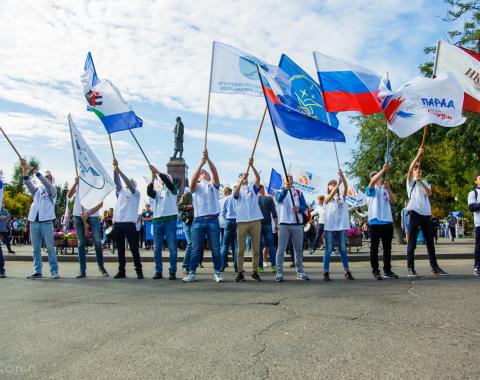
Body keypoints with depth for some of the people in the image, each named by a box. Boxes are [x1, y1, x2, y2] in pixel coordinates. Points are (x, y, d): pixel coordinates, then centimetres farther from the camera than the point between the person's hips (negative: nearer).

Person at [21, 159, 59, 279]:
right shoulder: (36, 190, 18)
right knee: (36, 249, 6)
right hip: (34, 222, 4)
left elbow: (46, 184, -12)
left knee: (50, 248, -3)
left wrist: (35, 171, -18)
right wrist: (25, 169, -11)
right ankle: (37, 271, 12)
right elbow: (27, 182, 3)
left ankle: (54, 271, -2)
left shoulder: (52, 190, 7)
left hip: (46, 222, -4)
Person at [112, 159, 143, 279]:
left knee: (134, 248, -3)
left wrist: (119, 171, -17)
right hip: (117, 223, 5)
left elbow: (129, 184, -10)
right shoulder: (121, 191, 18)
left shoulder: (136, 193, 6)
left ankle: (139, 271, 1)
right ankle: (121, 271, 14)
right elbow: (116, 181, 4)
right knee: (120, 249, 8)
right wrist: (115, 169, -9)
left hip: (129, 223, -5)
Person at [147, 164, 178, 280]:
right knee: (157, 249, 5)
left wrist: (157, 171, -14)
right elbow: (149, 192, -2)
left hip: (170, 220, -4)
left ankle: (172, 272, 3)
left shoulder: (172, 190, 9)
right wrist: (152, 179, -13)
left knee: (172, 248, -3)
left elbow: (168, 182, -11)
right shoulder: (157, 192, 18)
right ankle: (158, 271, 13)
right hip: (157, 221, 4)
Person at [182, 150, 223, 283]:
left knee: (216, 249, 3)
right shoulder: (196, 186, 12)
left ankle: (217, 273, 11)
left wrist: (208, 159, -19)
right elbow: (193, 178, -11)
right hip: (198, 220, 0)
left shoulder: (213, 184, 13)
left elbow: (215, 172, -5)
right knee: (195, 249, 3)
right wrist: (201, 163, -20)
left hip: (213, 220, 0)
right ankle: (192, 273, 10)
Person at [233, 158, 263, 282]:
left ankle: (254, 272, 14)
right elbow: (235, 192, -16)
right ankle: (240, 273, 8)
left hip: (255, 221, 2)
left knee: (256, 249, 5)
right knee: (241, 250, 2)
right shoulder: (237, 190, 9)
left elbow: (258, 178, -5)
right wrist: (242, 179, -31)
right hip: (242, 222, -1)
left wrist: (251, 166, -18)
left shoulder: (253, 188, 13)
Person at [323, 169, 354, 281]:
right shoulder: (327, 198, 3)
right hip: (330, 227, -3)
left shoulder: (342, 196, 10)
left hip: (342, 226, 3)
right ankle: (326, 272, 3)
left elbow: (346, 187, -8)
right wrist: (338, 183, -31)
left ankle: (347, 271, 14)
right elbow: (331, 195, -20)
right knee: (328, 250, 0)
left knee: (343, 249, 8)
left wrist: (343, 177, -25)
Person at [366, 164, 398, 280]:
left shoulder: (385, 190, 17)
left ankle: (387, 270, 17)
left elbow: (393, 201, 2)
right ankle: (375, 271, 4)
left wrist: (388, 188, -8)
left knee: (387, 248, 9)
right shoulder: (371, 190, 4)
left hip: (387, 222, 4)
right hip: (375, 222, -4)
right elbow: (373, 181, -18)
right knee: (374, 248, -1)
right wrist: (383, 169, -21)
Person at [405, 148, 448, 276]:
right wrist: (418, 155, -17)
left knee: (430, 242, 9)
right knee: (412, 243, -4)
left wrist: (421, 181, -13)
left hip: (426, 214, 5)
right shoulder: (411, 181, 8)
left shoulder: (425, 182, 19)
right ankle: (410, 268, -2)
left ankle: (434, 267, 16)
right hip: (414, 213, -5)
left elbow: (429, 193, -2)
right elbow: (410, 169, -13)